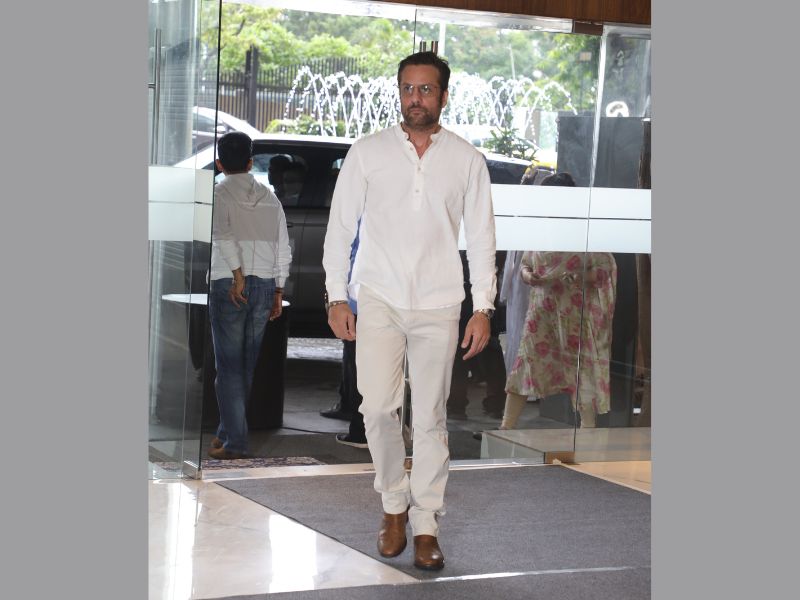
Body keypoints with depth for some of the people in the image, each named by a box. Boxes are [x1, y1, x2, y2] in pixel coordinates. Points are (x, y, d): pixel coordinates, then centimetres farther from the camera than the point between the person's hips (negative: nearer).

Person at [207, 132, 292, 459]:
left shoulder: (218, 193, -1)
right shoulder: (269, 196, 12)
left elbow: (224, 236, -19)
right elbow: (283, 248, 10)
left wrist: (238, 275, -21)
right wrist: (278, 291, 14)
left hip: (229, 285, -4)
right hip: (265, 284, 5)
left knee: (229, 365, -1)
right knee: (247, 365, 12)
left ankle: (234, 441, -4)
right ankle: (228, 431, 21)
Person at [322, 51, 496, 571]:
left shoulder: (467, 160, 4)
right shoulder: (367, 152, 2)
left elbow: (481, 238, 5)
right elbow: (341, 227, 5)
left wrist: (484, 309, -1)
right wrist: (337, 297, -1)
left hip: (438, 305, 0)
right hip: (379, 299, 0)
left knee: (431, 418, 3)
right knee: (378, 407, -10)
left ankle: (426, 525, 12)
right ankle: (394, 504, 13)